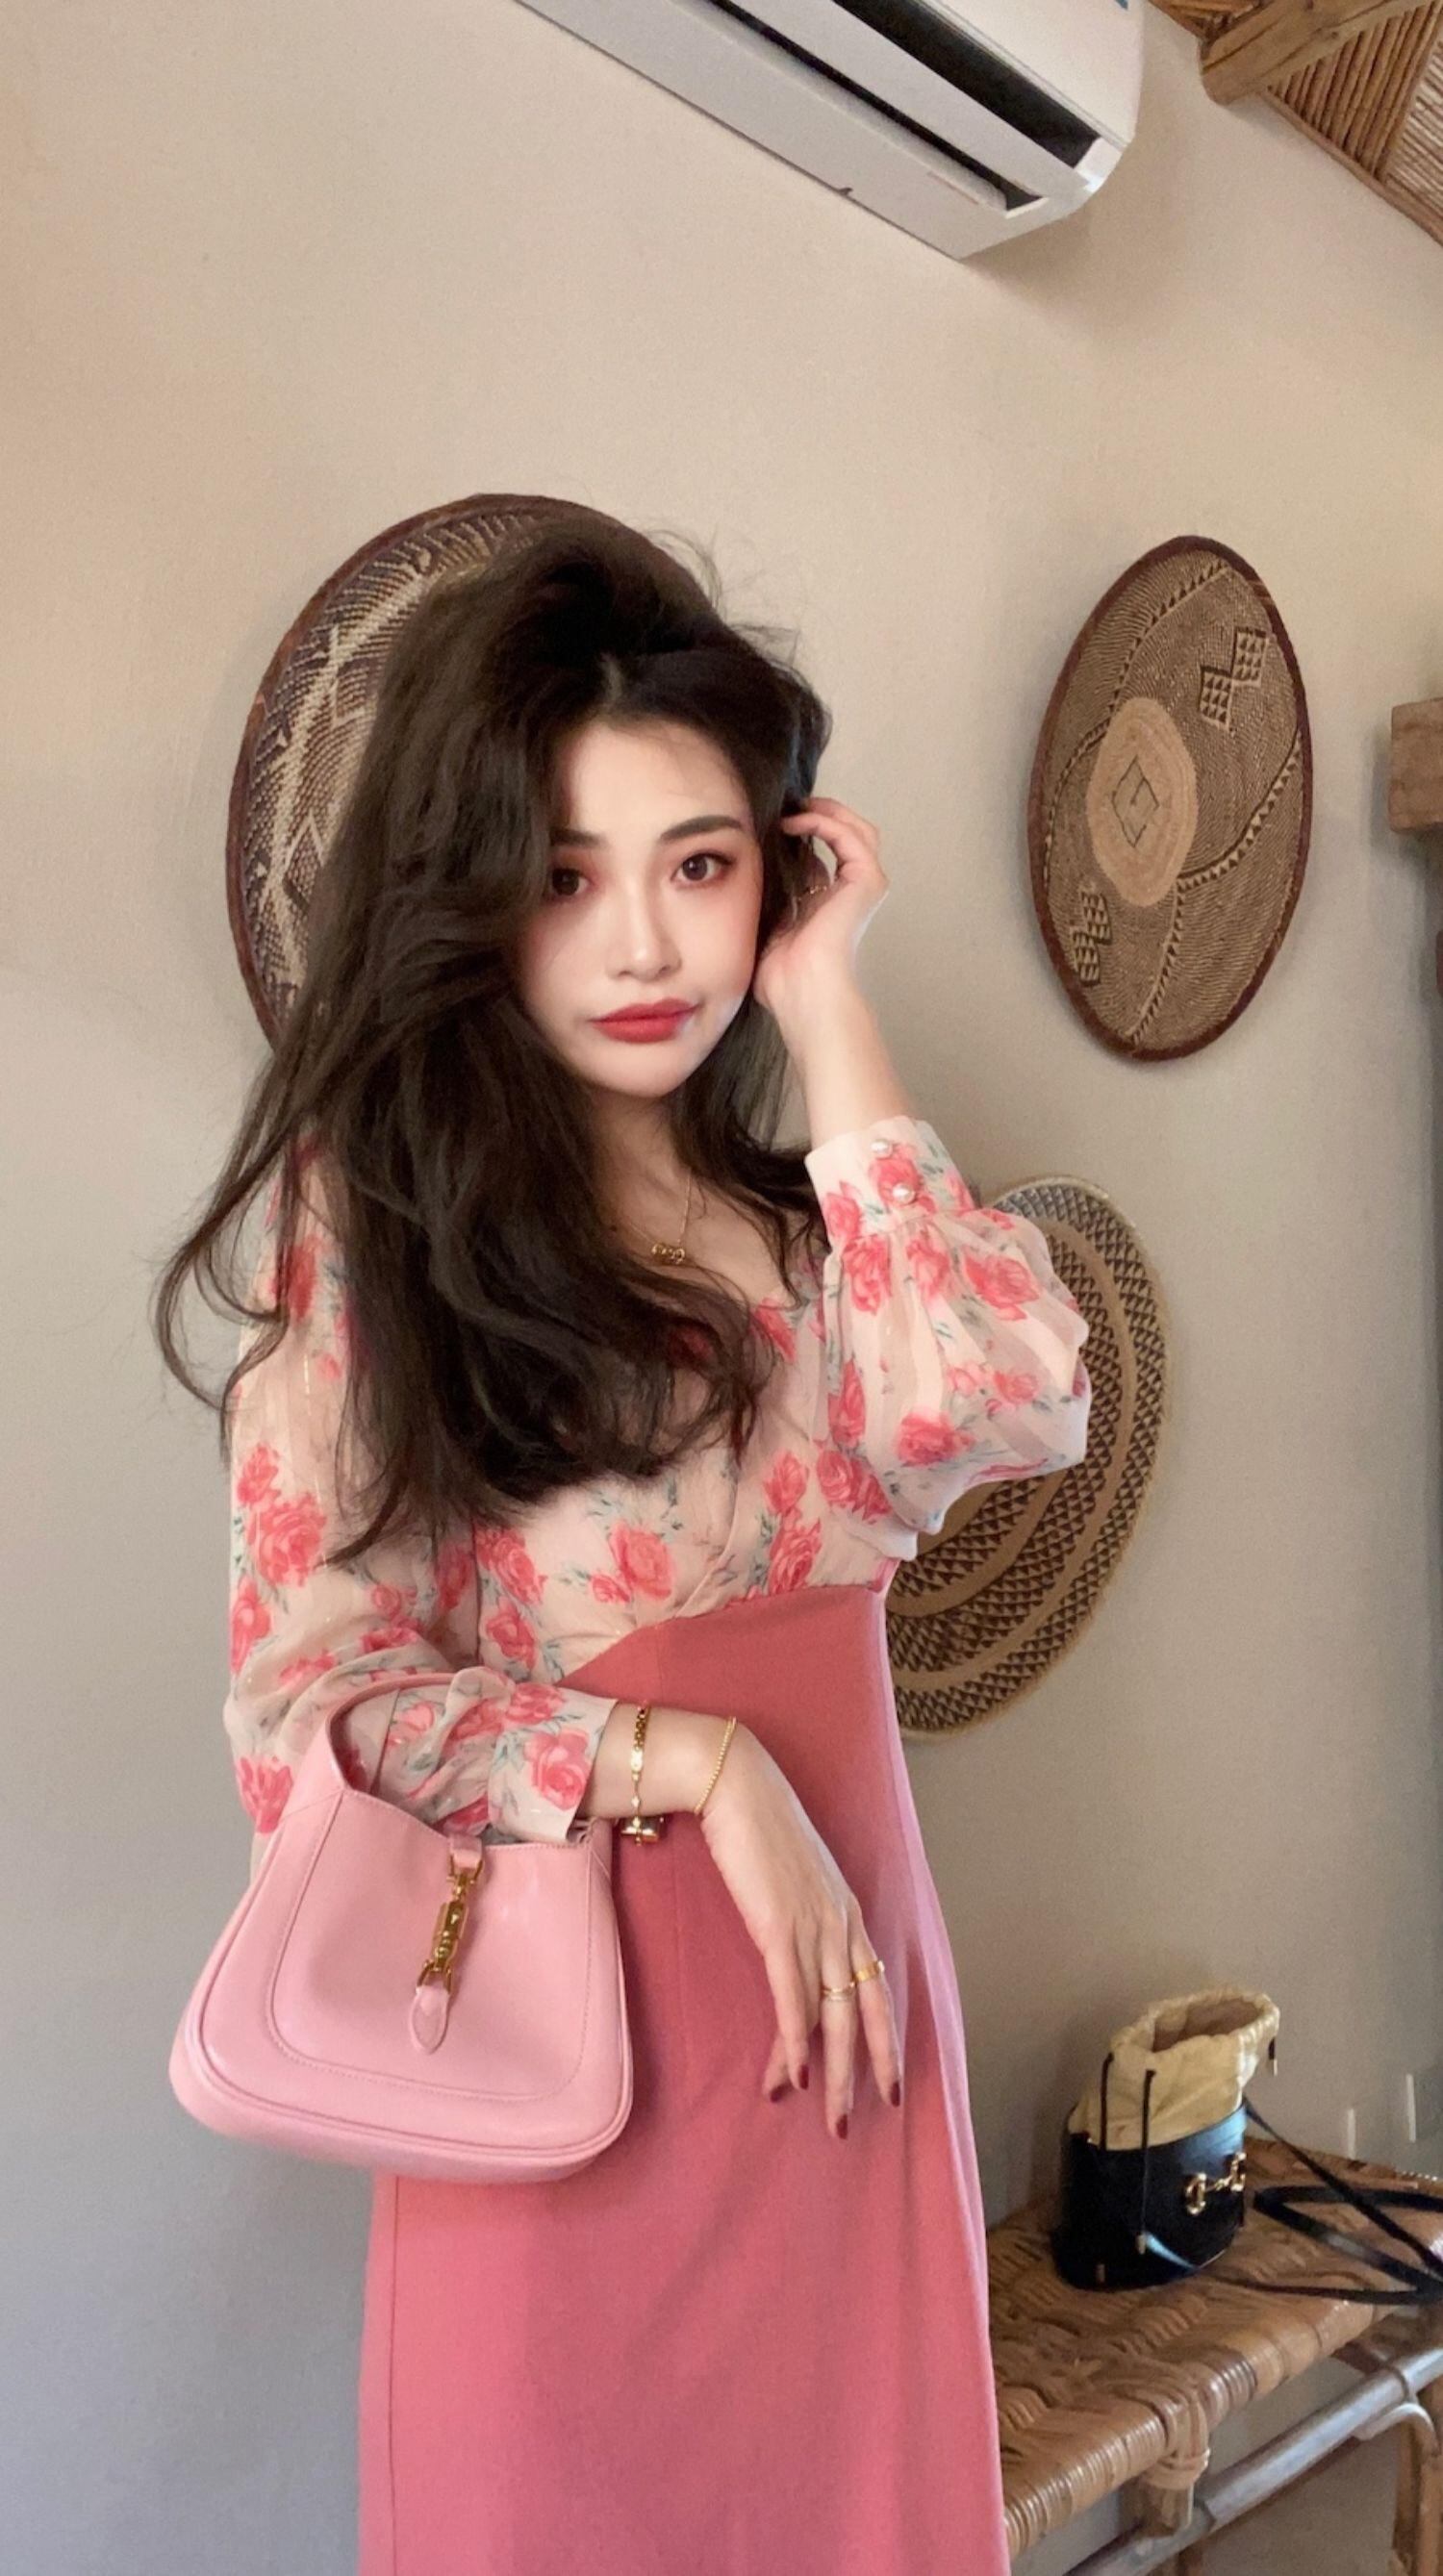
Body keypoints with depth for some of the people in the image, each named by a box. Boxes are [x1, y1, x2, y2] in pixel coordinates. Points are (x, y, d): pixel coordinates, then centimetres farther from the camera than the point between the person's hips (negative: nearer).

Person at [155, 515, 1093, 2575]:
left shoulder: (806, 1215, 7)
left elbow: (1020, 1410, -14)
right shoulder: (372, 1209, -7)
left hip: (850, 1990, 5)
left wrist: (829, 1026, -10)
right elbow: (310, 1695, -10)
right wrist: (696, 1762, -19)